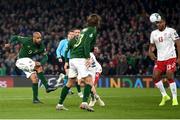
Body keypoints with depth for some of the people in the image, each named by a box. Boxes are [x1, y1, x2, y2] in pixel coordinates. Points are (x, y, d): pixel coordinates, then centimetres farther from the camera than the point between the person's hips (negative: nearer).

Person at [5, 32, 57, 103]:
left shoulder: (41, 46, -8)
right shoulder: (26, 41, -21)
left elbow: (45, 57, -5)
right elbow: (15, 37, -8)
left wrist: (41, 63, -24)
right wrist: (10, 43, -20)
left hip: (29, 62, 6)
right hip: (21, 61, -6)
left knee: (34, 79, -4)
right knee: (39, 68, -25)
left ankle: (35, 99, 6)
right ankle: (47, 87, -25)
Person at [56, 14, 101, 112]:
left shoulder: (84, 30, 23)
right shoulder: (92, 30, -1)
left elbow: (70, 44, 23)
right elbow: (86, 43, -18)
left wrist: (66, 61, 25)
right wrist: (88, 57, -23)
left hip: (72, 58, 8)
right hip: (80, 59, -8)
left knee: (70, 82, 16)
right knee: (89, 81, -9)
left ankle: (60, 104, 17)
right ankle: (84, 102, -25)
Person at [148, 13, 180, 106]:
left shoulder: (171, 31, -3)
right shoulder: (153, 33, 12)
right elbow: (152, 45, 23)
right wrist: (150, 52, 0)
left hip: (170, 57, -5)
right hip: (159, 59, 6)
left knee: (169, 76, -16)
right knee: (155, 77, -4)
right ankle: (164, 96, 13)